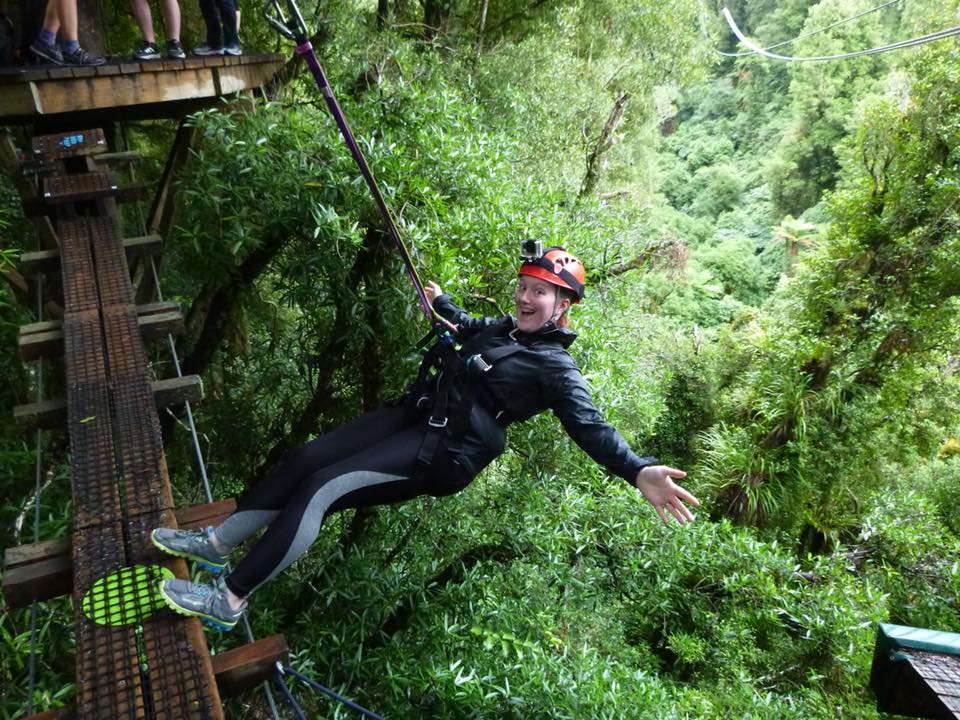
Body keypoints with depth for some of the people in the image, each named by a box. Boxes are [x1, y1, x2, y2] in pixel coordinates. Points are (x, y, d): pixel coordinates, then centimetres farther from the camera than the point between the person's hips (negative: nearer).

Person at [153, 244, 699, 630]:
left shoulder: (556, 368, -10)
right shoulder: (504, 329, 15)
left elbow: (591, 427, -22)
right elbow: (465, 328, 36)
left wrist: (639, 472, -37)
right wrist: (440, 300, 48)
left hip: (442, 454, -8)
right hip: (415, 416, 9)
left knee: (321, 489, -18)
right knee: (303, 459, 3)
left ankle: (229, 601, -6)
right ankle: (218, 543, 21)